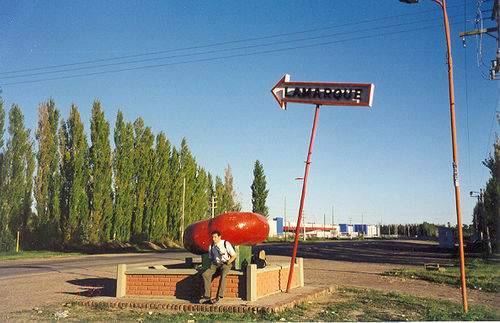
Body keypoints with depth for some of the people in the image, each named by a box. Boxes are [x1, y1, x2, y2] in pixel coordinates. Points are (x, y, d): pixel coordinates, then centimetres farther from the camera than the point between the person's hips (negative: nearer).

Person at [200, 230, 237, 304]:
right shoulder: (211, 246, 10)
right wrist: (211, 263, 4)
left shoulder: (226, 244, -4)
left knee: (223, 275, -36)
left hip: (225, 263, -4)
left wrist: (228, 263, -10)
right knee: (205, 274, -22)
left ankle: (218, 297, -34)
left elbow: (234, 255, 1)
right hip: (215, 264, 5)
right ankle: (207, 296, -22)